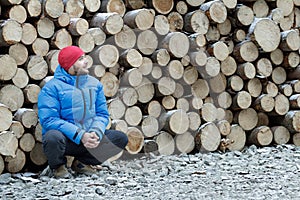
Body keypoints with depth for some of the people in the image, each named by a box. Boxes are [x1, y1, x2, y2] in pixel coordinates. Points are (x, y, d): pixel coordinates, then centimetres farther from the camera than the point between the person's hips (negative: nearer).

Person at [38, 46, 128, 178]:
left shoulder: (94, 83, 10)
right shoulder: (52, 87, -8)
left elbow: (102, 114, 9)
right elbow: (49, 119, -16)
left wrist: (96, 133, -15)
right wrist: (80, 136, -24)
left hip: (89, 138, 5)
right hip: (66, 139, -5)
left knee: (121, 139, -10)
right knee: (53, 138, -38)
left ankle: (82, 162, 7)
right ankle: (58, 165, -1)